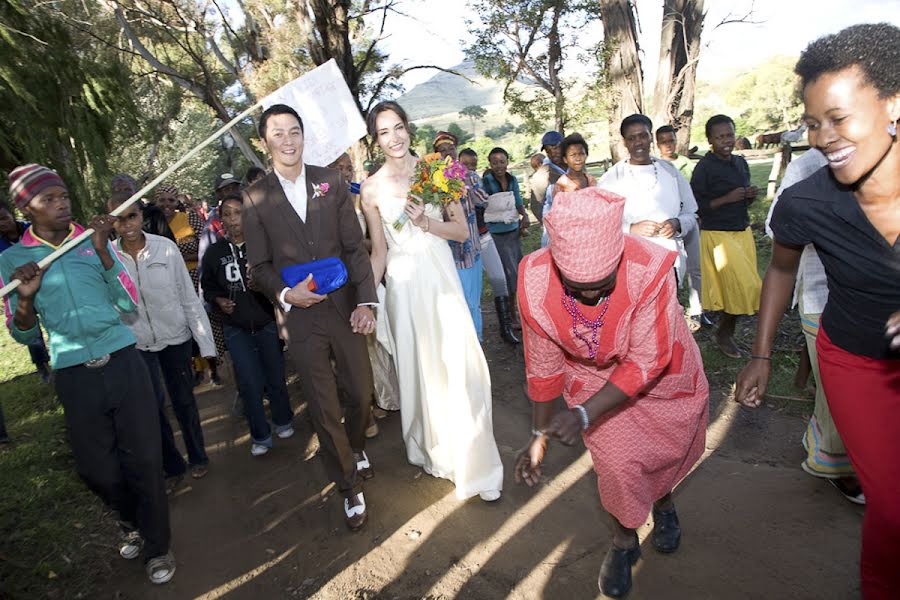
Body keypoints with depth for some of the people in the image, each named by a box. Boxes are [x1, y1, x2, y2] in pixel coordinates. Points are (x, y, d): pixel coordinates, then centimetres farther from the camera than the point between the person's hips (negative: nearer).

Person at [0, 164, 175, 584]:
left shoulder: (93, 240, 2)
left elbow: (129, 303, -5)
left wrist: (102, 251, -15)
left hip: (122, 362, -1)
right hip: (74, 375, 1)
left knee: (143, 459, 3)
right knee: (97, 467, 11)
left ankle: (156, 545, 23)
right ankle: (131, 521, 42)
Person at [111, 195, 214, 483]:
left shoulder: (166, 247, -12)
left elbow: (189, 297, -7)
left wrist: (205, 343, -6)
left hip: (176, 338, -1)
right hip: (136, 345, 1)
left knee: (184, 401, 11)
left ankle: (197, 456, 34)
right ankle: (171, 466, 27)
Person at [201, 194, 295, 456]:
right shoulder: (214, 253, 1)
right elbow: (207, 287, 15)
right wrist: (218, 300, -4)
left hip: (267, 322, -1)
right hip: (236, 328, 1)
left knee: (275, 377, 8)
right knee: (250, 383, -1)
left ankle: (283, 421, 34)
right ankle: (260, 436, 18)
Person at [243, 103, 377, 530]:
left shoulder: (330, 182, 2)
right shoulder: (255, 198, 0)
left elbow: (355, 247, 0)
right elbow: (259, 266, 4)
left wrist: (366, 301, -9)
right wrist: (284, 294, -16)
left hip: (345, 307, 1)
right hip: (299, 316, -1)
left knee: (361, 391, 13)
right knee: (323, 407, 6)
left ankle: (356, 448, 47)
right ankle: (349, 487, 27)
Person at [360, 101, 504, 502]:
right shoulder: (372, 189, 2)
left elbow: (462, 230, 2)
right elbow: (379, 250, 6)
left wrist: (426, 223, -14)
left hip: (440, 275, 0)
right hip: (403, 283, 1)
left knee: (458, 362, -3)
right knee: (418, 366, 9)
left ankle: (474, 460, 13)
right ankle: (434, 450, 31)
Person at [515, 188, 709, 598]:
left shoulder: (650, 269, -37)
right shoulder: (535, 280, -29)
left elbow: (647, 361, -31)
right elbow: (543, 365, -15)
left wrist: (584, 414, -36)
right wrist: (540, 435, -7)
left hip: (661, 375, 0)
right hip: (594, 376, 1)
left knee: (669, 449, 17)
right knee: (615, 462, -4)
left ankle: (663, 503, 54)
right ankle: (624, 540, 29)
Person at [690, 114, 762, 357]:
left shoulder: (740, 162, 11)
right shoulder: (704, 168, -12)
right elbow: (695, 207, -15)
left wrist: (751, 196, 1)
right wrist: (727, 199, -21)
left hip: (743, 231, 7)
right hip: (717, 234, -7)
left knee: (740, 288, 7)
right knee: (743, 287, -7)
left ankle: (727, 334, 23)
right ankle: (723, 335, 13)